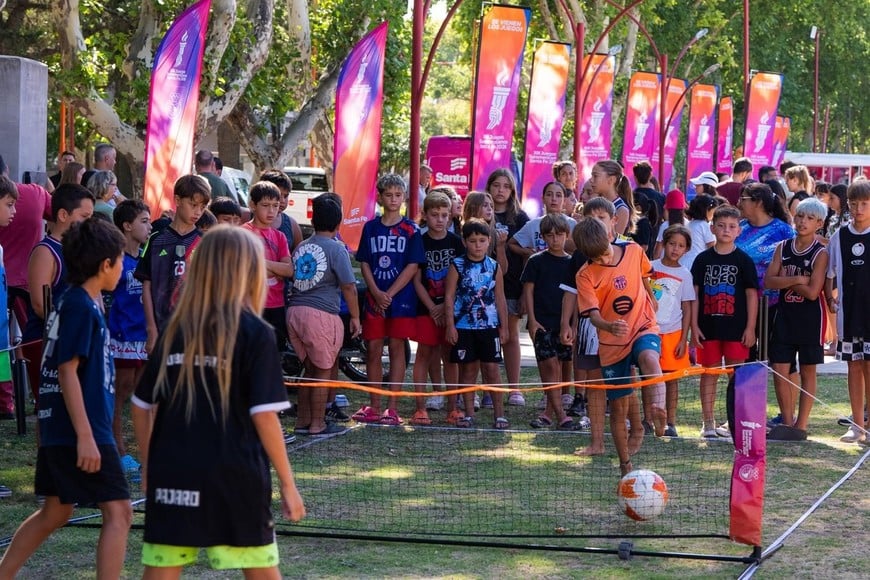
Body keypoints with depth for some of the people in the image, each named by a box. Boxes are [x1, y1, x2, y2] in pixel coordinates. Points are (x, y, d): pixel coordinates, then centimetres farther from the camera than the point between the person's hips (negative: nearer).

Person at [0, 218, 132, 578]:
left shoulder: (77, 302, 13)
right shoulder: (80, 306, -15)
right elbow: (68, 371, -19)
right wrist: (85, 436, -22)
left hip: (58, 430, 10)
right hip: (79, 430, -10)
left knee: (55, 513, 19)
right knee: (118, 511, -8)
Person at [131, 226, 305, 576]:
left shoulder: (175, 330, 7)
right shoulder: (255, 333, -5)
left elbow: (142, 407, 10)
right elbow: (264, 416, -10)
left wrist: (148, 467, 22)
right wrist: (287, 483, -3)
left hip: (172, 479, 3)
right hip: (236, 481, -3)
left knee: (160, 571, 5)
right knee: (263, 571, 10)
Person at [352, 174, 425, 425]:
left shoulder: (411, 230, 0)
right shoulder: (370, 228, 7)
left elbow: (412, 266, -6)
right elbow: (364, 263, 5)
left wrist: (389, 294, -13)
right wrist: (377, 293, -10)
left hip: (401, 298, -3)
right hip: (374, 298, 3)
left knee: (396, 347, -1)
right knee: (373, 348, 3)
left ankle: (392, 408, 1)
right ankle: (374, 406, 11)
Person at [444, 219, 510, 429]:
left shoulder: (494, 267, 6)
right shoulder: (457, 266, -1)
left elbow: (500, 299, 10)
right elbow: (449, 297, -1)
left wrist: (503, 326, 8)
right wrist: (450, 325, -6)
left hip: (489, 325, 1)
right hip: (464, 325, -1)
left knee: (491, 369, -1)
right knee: (467, 369, 5)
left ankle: (499, 414, 2)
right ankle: (469, 414, 13)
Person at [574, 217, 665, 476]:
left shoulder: (634, 251, -4)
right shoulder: (586, 275, -10)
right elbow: (593, 314, -19)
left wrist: (652, 302, 23)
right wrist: (609, 326, -39)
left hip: (643, 329, 0)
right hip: (612, 344, 0)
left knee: (648, 357, -39)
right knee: (618, 407, 6)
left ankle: (659, 407, -53)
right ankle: (625, 465, 21)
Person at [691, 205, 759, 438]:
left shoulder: (743, 260, 1)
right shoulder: (703, 259, 5)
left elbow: (752, 294, 1)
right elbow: (694, 294, 5)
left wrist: (750, 327, -4)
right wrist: (694, 325, 0)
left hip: (736, 326, -1)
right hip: (709, 326, 1)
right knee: (709, 373, 6)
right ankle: (708, 423, 12)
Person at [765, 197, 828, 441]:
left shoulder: (820, 253, -8)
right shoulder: (783, 248, 6)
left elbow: (812, 291, -17)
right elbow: (769, 281, -4)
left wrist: (785, 280, -8)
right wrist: (796, 279, -16)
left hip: (810, 317, -4)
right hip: (785, 314, 4)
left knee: (807, 372, 5)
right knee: (779, 371, 2)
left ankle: (801, 426, 10)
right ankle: (787, 422, 14)